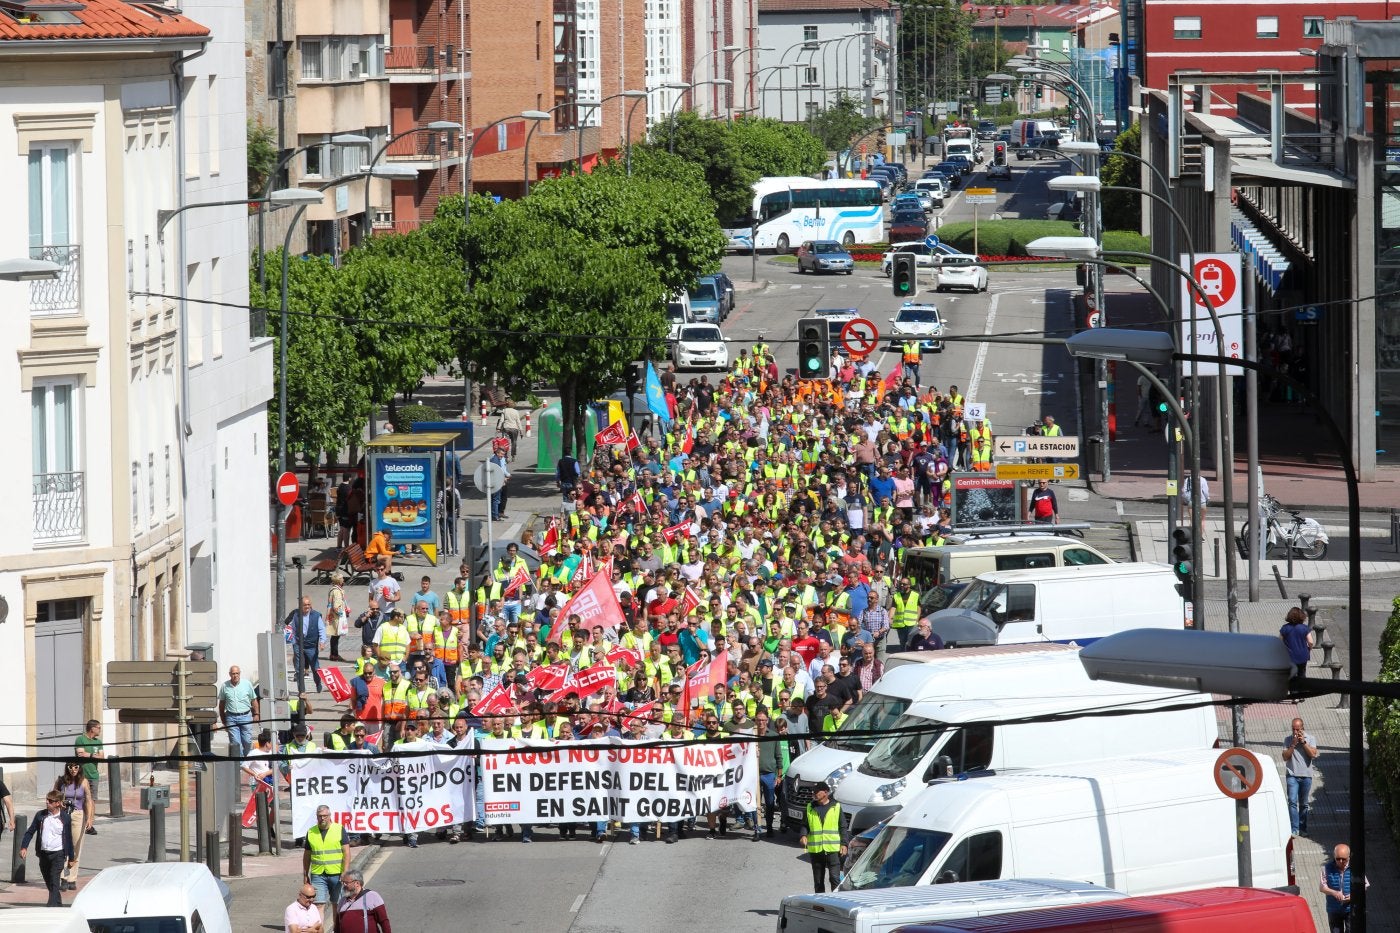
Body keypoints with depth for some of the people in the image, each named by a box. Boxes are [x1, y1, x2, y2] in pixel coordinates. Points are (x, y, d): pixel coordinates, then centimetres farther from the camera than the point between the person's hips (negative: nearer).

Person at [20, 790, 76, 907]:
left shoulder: (65, 818, -3)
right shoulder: (40, 815, 2)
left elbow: (69, 839, 4)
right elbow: (30, 832, 9)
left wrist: (71, 858, 9)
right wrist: (24, 847, -3)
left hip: (58, 854, -4)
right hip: (44, 854, 4)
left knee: (54, 882, -13)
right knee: (48, 883, 13)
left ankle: (52, 906, -18)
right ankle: (58, 905, 29)